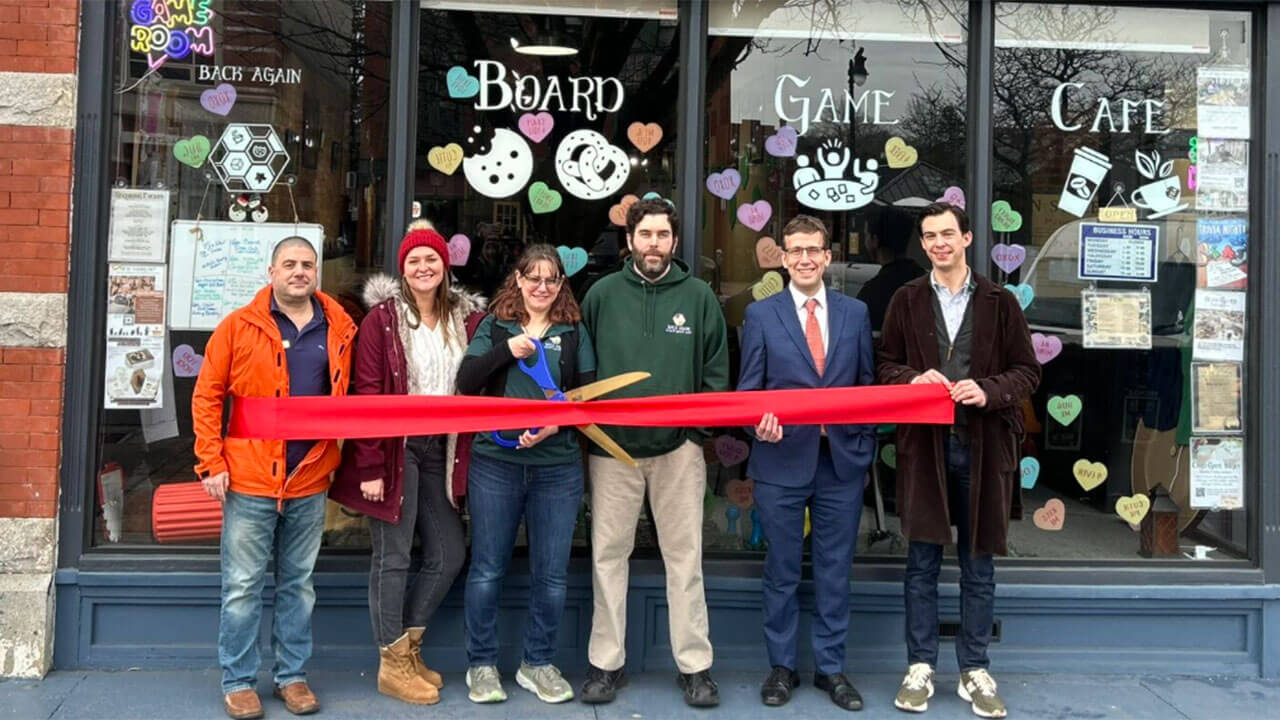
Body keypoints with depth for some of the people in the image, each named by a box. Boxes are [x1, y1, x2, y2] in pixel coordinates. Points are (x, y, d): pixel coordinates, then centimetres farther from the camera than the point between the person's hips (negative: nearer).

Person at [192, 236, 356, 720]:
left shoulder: (339, 330, 5)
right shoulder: (239, 326, -2)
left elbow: (345, 399, 12)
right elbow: (207, 397, -1)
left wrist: (339, 457, 4)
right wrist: (212, 462, -7)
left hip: (310, 483, 3)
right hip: (249, 480, -2)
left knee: (298, 585, 13)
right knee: (243, 586, 5)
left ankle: (292, 675, 25)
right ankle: (238, 681, 19)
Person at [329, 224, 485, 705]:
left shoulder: (467, 318, 7)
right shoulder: (382, 318, -6)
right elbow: (367, 394, -10)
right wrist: (370, 465, -14)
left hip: (440, 451, 5)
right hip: (395, 448, -5)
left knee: (449, 554, 9)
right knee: (392, 557, 3)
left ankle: (407, 644, 28)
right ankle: (392, 664, 17)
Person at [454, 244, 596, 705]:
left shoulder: (574, 331, 8)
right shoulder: (494, 325, 6)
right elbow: (466, 383, -3)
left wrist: (556, 425, -13)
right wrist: (506, 349, -15)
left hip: (558, 467, 1)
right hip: (496, 462, -1)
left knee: (552, 573, 7)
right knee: (487, 568, 6)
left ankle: (538, 664, 23)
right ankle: (481, 664, 21)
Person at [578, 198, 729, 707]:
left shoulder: (699, 296, 3)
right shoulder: (603, 294, 4)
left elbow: (716, 370, 5)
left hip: (679, 446, 0)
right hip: (612, 443, 1)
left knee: (684, 557, 5)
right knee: (608, 554, 7)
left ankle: (695, 665, 16)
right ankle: (606, 663, 19)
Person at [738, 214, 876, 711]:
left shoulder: (855, 313, 8)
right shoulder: (761, 314, 2)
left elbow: (868, 383, 11)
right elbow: (748, 390, 1)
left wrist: (865, 442, 2)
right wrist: (760, 423, -19)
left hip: (842, 461, 2)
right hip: (782, 461, -1)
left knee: (835, 571, 10)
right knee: (782, 572, 9)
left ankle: (831, 668, 24)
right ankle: (782, 666, 23)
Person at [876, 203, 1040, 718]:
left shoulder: (1000, 302, 4)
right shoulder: (907, 300, 6)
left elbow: (1028, 371, 5)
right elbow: (884, 364, 9)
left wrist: (989, 390, -14)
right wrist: (913, 378, -12)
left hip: (984, 446, 0)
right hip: (924, 443, 0)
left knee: (979, 567, 8)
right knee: (922, 563, 6)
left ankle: (975, 671, 21)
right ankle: (920, 667, 18)